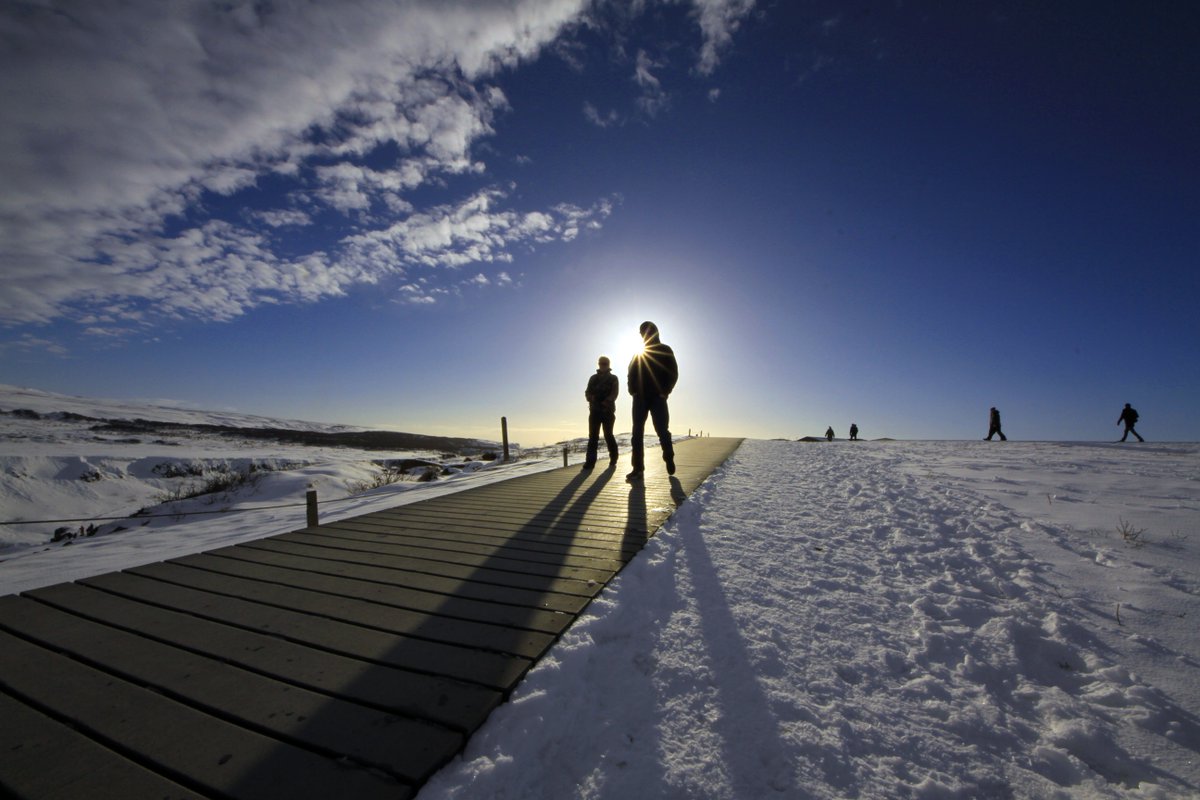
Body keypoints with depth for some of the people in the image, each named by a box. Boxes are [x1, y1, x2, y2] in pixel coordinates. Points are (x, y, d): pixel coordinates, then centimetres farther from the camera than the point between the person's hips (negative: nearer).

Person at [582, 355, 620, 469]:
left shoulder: (613, 378, 8)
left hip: (607, 410, -2)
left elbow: (614, 393, -5)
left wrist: (605, 402, -20)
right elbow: (587, 392, 9)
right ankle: (590, 461, -10)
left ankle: (613, 458, 17)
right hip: (594, 410, 3)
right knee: (593, 436, -6)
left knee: (608, 435, -3)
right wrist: (591, 398, -14)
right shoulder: (593, 378, 17)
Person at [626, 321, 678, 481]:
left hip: (658, 397, -3)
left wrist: (665, 391, -11)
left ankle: (669, 458, 18)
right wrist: (632, 390, -3)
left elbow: (673, 373, 2)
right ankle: (638, 468, -4)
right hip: (640, 397, 3)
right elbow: (631, 374, 13)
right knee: (637, 433, -5)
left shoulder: (665, 351, 7)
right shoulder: (638, 353, 15)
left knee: (662, 431, -8)